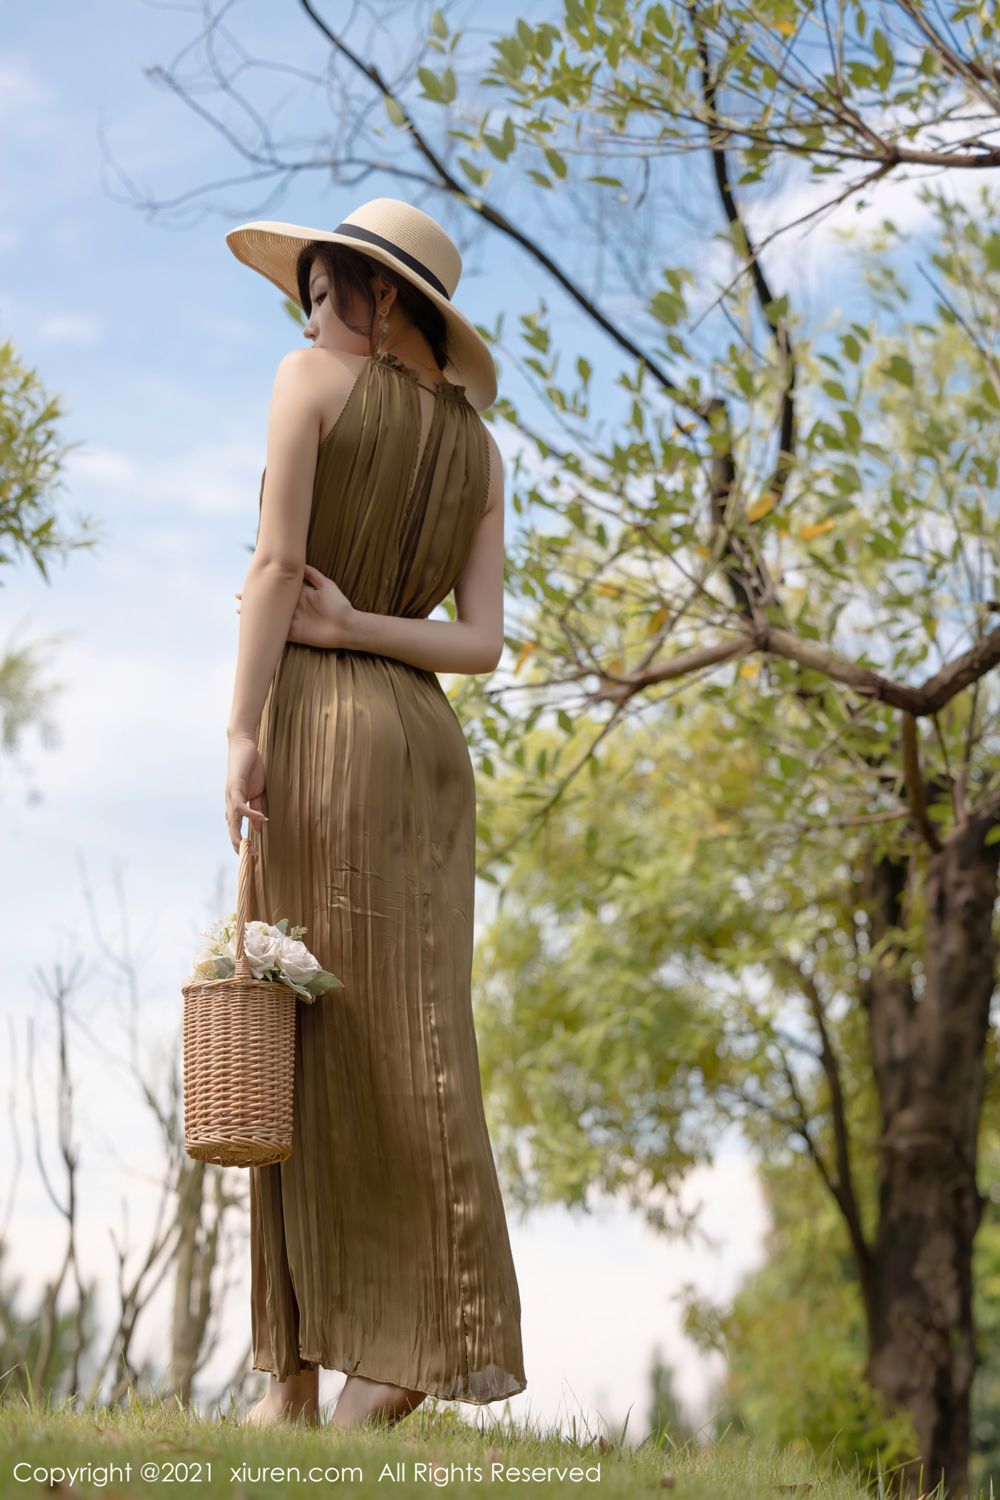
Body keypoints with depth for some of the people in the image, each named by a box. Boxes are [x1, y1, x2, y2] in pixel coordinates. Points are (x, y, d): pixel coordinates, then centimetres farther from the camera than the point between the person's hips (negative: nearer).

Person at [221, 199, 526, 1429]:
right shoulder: (475, 442, 19)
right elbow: (484, 644, 6)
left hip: (328, 718, -6)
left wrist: (241, 730, -12)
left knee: (330, 1030, -7)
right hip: (427, 734, 6)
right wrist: (350, 627, -3)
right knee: (401, 1031, 0)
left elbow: (277, 561, -9)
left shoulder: (312, 375, 3)